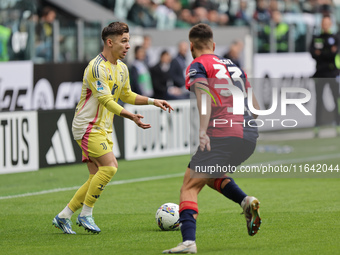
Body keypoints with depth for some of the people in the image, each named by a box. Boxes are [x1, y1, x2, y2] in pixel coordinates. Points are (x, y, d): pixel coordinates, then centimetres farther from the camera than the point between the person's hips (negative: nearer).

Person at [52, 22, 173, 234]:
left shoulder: (122, 68, 11)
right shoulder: (97, 67, -18)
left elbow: (126, 95, 24)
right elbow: (106, 99, -25)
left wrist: (153, 101, 13)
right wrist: (131, 116, -34)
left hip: (103, 129, 9)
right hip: (87, 126, -9)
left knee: (98, 178, 4)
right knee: (110, 166, -20)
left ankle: (63, 217, 11)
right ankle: (86, 214, -9)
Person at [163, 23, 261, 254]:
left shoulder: (197, 66, 4)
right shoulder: (232, 65, 24)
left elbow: (204, 95, -16)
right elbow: (256, 107, 24)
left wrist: (203, 131, -28)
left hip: (222, 136, -7)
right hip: (250, 136, 7)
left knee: (189, 188, -6)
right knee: (211, 176, 30)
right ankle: (246, 202, 4)